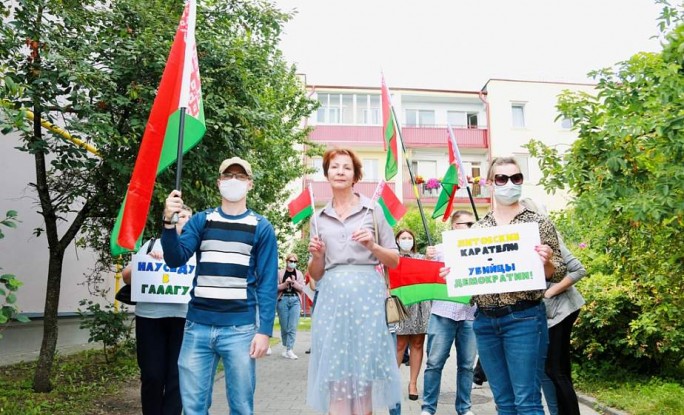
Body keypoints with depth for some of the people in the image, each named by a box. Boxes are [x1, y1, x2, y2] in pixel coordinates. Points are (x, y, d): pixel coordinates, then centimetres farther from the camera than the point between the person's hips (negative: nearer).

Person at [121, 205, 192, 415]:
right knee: (152, 375, 4)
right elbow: (126, 276, 10)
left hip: (182, 317, 0)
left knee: (176, 376, 2)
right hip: (150, 316, 0)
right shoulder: (152, 244, 12)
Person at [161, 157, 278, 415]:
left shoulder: (261, 227, 3)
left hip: (240, 328, -2)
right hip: (198, 326, 2)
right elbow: (175, 259, -3)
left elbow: (268, 283, 0)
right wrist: (169, 222, -19)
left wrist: (264, 330, -8)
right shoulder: (201, 221, 9)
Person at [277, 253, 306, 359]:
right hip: (283, 300, -1)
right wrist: (285, 284, -14)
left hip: (295, 300, 1)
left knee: (293, 327, -8)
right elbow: (275, 287, 0)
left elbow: (302, 288, 5)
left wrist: (294, 282, -10)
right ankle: (286, 347, 20)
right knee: (284, 327, 3)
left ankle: (289, 350, -8)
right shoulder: (280, 273, 7)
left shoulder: (299, 274, 12)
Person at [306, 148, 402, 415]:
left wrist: (372, 246, -10)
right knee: (334, 371, 2)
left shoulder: (373, 210, 6)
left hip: (367, 295, -2)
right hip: (332, 297, 2)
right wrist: (317, 255, -5)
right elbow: (315, 274, 15)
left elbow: (394, 261, 7)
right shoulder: (318, 218, 12)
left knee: (364, 370, 4)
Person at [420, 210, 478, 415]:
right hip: (443, 314, -2)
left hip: (470, 316, 2)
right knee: (434, 363, 1)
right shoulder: (440, 249, 5)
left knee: (466, 365, 9)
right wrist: (427, 259, -14)